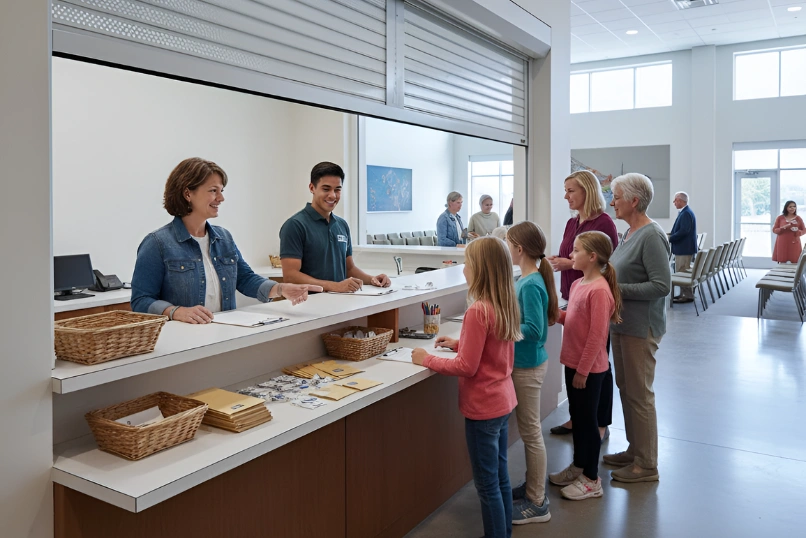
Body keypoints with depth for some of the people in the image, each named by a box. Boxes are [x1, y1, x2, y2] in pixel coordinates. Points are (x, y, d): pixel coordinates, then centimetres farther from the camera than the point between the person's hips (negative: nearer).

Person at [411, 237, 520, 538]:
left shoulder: (478, 311, -24)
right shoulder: (505, 305, 2)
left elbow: (466, 367, -22)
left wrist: (427, 360, -12)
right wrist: (459, 344, 11)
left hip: (483, 407, -9)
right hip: (503, 400, 9)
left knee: (487, 485, 5)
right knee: (500, 476, 21)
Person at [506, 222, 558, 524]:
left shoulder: (530, 285, -23)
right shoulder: (529, 279, 4)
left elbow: (534, 330, -26)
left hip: (527, 366, -9)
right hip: (526, 363, 9)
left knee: (531, 433, 3)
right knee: (529, 430, 20)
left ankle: (537, 504, 17)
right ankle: (532, 486, 36)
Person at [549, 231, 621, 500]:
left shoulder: (599, 290, -22)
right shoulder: (578, 284, 5)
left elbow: (597, 335, -22)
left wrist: (583, 370, -18)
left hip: (589, 368, -8)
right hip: (573, 363, 8)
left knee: (587, 420, 5)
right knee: (576, 416, 20)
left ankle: (592, 480, 21)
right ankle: (578, 466, 37)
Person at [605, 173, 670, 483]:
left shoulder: (651, 236, -18)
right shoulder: (630, 232, 10)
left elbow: (662, 285, -23)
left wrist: (619, 289, -21)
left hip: (640, 328, -9)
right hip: (622, 324, 10)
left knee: (639, 394, 1)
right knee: (625, 387, 18)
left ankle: (646, 465, 15)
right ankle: (635, 450, 33)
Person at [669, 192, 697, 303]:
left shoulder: (686, 213, -17)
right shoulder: (683, 212, 16)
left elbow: (683, 231, -25)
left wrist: (670, 239, -18)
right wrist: (671, 236, 8)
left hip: (684, 249, -11)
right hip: (682, 248, 11)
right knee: (680, 272, 15)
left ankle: (688, 296, -1)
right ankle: (684, 294, 22)